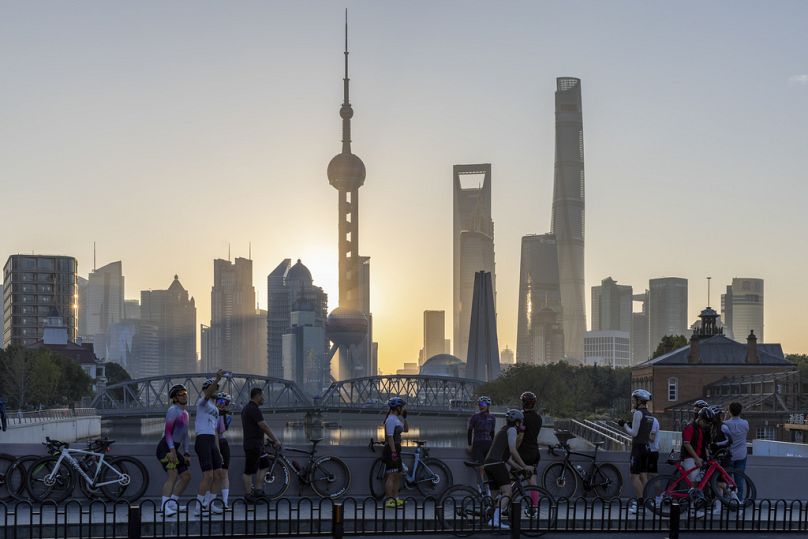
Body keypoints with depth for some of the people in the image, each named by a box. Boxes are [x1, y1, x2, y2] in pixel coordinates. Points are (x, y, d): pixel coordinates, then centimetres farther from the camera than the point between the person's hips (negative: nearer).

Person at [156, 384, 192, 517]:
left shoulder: (185, 413, 20)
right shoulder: (173, 411, -9)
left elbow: (185, 436, 24)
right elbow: (167, 431, -18)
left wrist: (186, 454, 17)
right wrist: (172, 450, -26)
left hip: (174, 449, 9)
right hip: (165, 448, -9)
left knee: (186, 476, 9)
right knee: (173, 474, -24)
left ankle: (172, 502, 15)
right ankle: (165, 506, -30)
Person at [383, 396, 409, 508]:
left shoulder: (397, 419, 16)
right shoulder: (391, 419, -15)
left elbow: (406, 429, 25)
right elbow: (390, 437, -21)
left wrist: (404, 417, 12)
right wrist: (393, 452, -24)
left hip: (396, 450, 11)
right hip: (391, 450, -11)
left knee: (398, 475, 15)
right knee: (391, 476, -11)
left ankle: (395, 498, 21)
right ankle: (389, 500, -11)